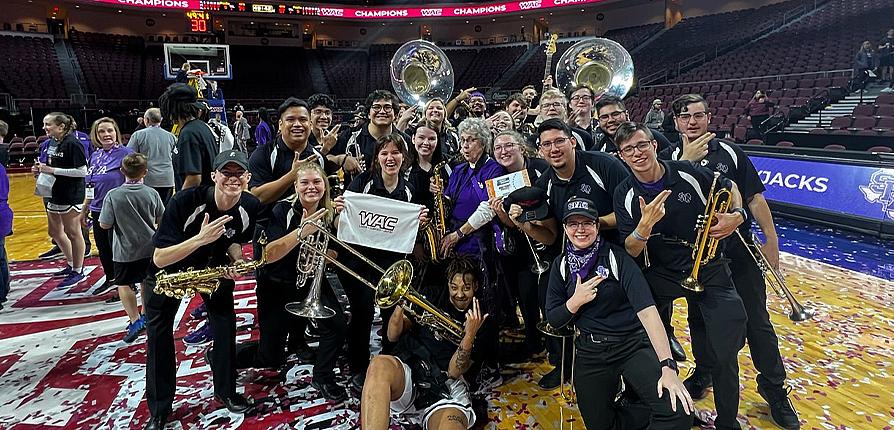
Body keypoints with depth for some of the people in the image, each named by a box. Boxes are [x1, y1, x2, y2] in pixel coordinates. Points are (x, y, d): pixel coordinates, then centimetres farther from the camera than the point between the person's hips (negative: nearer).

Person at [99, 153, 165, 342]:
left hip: (125, 250, -2)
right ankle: (145, 316, 34)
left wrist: (121, 218, 6)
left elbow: (105, 225, -12)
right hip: (149, 247, 3)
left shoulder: (113, 195, -15)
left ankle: (135, 320, -1)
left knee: (124, 284, 11)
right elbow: (161, 220, 0)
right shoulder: (152, 193, -10)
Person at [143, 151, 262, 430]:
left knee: (225, 322, -2)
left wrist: (236, 261, -22)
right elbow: (159, 259, -35)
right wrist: (200, 239, -49)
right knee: (158, 331, -1)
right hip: (170, 264, -3)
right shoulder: (185, 201, -36)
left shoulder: (251, 207, -23)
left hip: (213, 263, 3)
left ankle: (226, 391, 20)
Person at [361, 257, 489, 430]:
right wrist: (400, 307, -10)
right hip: (408, 369, 2)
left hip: (446, 386, -2)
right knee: (380, 364, -36)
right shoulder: (434, 297, 14)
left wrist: (470, 335, -17)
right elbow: (393, 336, 10)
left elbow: (454, 372, -1)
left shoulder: (480, 320, 9)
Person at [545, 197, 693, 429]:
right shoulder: (561, 264, 3)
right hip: (590, 354, 4)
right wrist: (575, 301, -16)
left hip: (634, 345, -4)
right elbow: (553, 319, 5)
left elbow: (646, 309, -22)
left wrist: (668, 366, -31)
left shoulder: (615, 255, -10)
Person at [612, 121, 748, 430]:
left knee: (725, 355, 0)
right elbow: (630, 251, -11)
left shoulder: (688, 173, -9)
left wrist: (736, 215, -9)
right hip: (661, 275, 0)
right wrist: (645, 225, -31)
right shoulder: (625, 195, -8)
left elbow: (729, 188, 11)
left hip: (708, 269, 0)